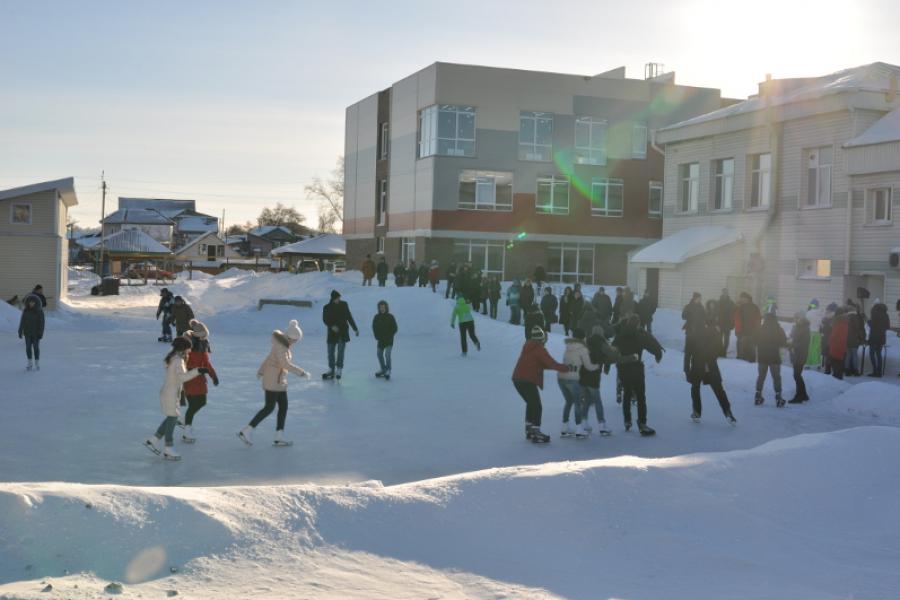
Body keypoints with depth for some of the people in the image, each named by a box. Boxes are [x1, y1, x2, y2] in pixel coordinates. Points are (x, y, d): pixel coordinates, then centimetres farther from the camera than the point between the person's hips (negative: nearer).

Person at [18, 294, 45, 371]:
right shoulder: (25, 311, -3)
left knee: (36, 347, 1)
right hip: (27, 332, 2)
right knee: (28, 347, 5)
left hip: (36, 332, -2)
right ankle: (30, 363, 16)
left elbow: (41, 323, -10)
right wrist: (20, 332, -4)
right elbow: (22, 322, 0)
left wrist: (41, 333, -14)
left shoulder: (40, 311, -10)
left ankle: (37, 363, 12)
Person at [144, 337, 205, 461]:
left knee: (171, 418, 18)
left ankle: (153, 440, 24)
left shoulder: (172, 358, 11)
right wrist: (197, 371, -38)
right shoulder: (178, 361, -20)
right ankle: (168, 449, 9)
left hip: (167, 393, 10)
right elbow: (183, 376, -35)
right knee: (172, 419, 0)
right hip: (171, 395, -10)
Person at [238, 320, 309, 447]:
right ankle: (246, 431, -3)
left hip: (279, 381, 10)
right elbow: (285, 364, -30)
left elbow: (269, 357, 22)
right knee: (269, 407, -7)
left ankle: (279, 437, 9)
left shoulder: (284, 345, 12)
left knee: (283, 406, 8)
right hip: (273, 380, -10)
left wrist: (261, 371, 32)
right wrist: (302, 373, -25)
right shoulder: (281, 346, -19)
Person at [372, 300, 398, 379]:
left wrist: (389, 337, -11)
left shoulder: (390, 317, -9)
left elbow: (394, 328, -5)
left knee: (387, 354, -16)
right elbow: (374, 328, 6)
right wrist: (377, 337, -4)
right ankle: (383, 369, 29)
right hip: (380, 340, 4)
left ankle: (388, 370, -7)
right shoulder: (376, 317, -1)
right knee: (379, 354, 12)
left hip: (389, 340, -4)